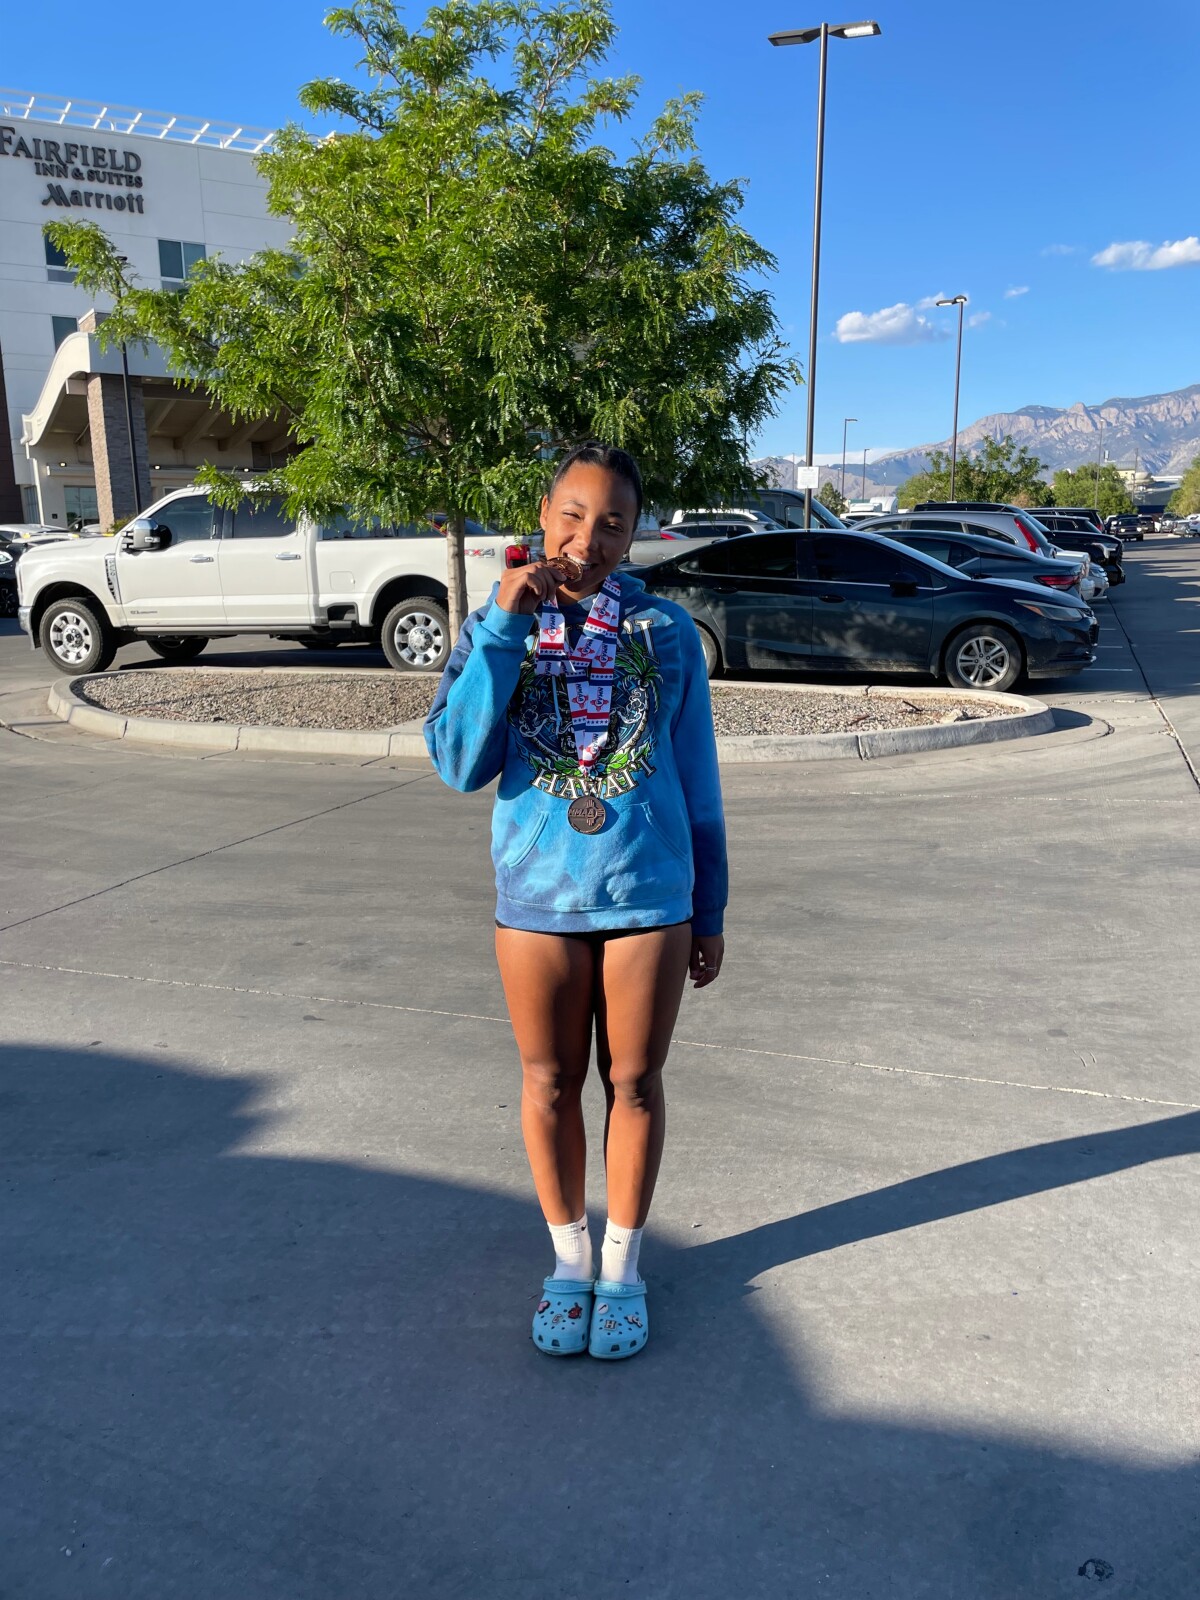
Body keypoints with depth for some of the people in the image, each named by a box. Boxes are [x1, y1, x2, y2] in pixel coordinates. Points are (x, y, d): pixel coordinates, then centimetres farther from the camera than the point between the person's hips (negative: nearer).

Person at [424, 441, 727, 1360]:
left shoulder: (666, 630, -3)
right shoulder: (497, 625, -2)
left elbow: (698, 782, 2)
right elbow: (459, 762, -15)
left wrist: (710, 912, 5)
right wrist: (504, 628, -21)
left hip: (649, 897, 0)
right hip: (536, 897, 1)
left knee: (634, 1083, 12)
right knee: (550, 1086, 14)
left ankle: (623, 1268, 33)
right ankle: (570, 1260, 36)